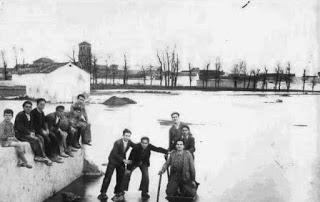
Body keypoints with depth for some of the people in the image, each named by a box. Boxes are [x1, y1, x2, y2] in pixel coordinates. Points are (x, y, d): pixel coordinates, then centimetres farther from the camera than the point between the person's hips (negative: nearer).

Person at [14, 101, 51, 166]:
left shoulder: (30, 115, 13)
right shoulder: (20, 115, -11)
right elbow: (20, 127, -18)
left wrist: (32, 132, -5)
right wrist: (29, 133, -21)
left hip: (28, 133, 8)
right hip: (20, 134, -8)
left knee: (40, 138, -16)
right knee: (36, 140, -25)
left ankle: (37, 156, -19)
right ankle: (44, 157, -18)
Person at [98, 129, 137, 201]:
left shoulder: (129, 142, -8)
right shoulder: (117, 143, -24)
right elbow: (115, 154, -24)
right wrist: (123, 160, -29)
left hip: (121, 162, 5)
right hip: (113, 161, -5)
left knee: (120, 178, 4)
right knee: (108, 177, -4)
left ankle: (118, 192, 18)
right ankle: (103, 193, 4)